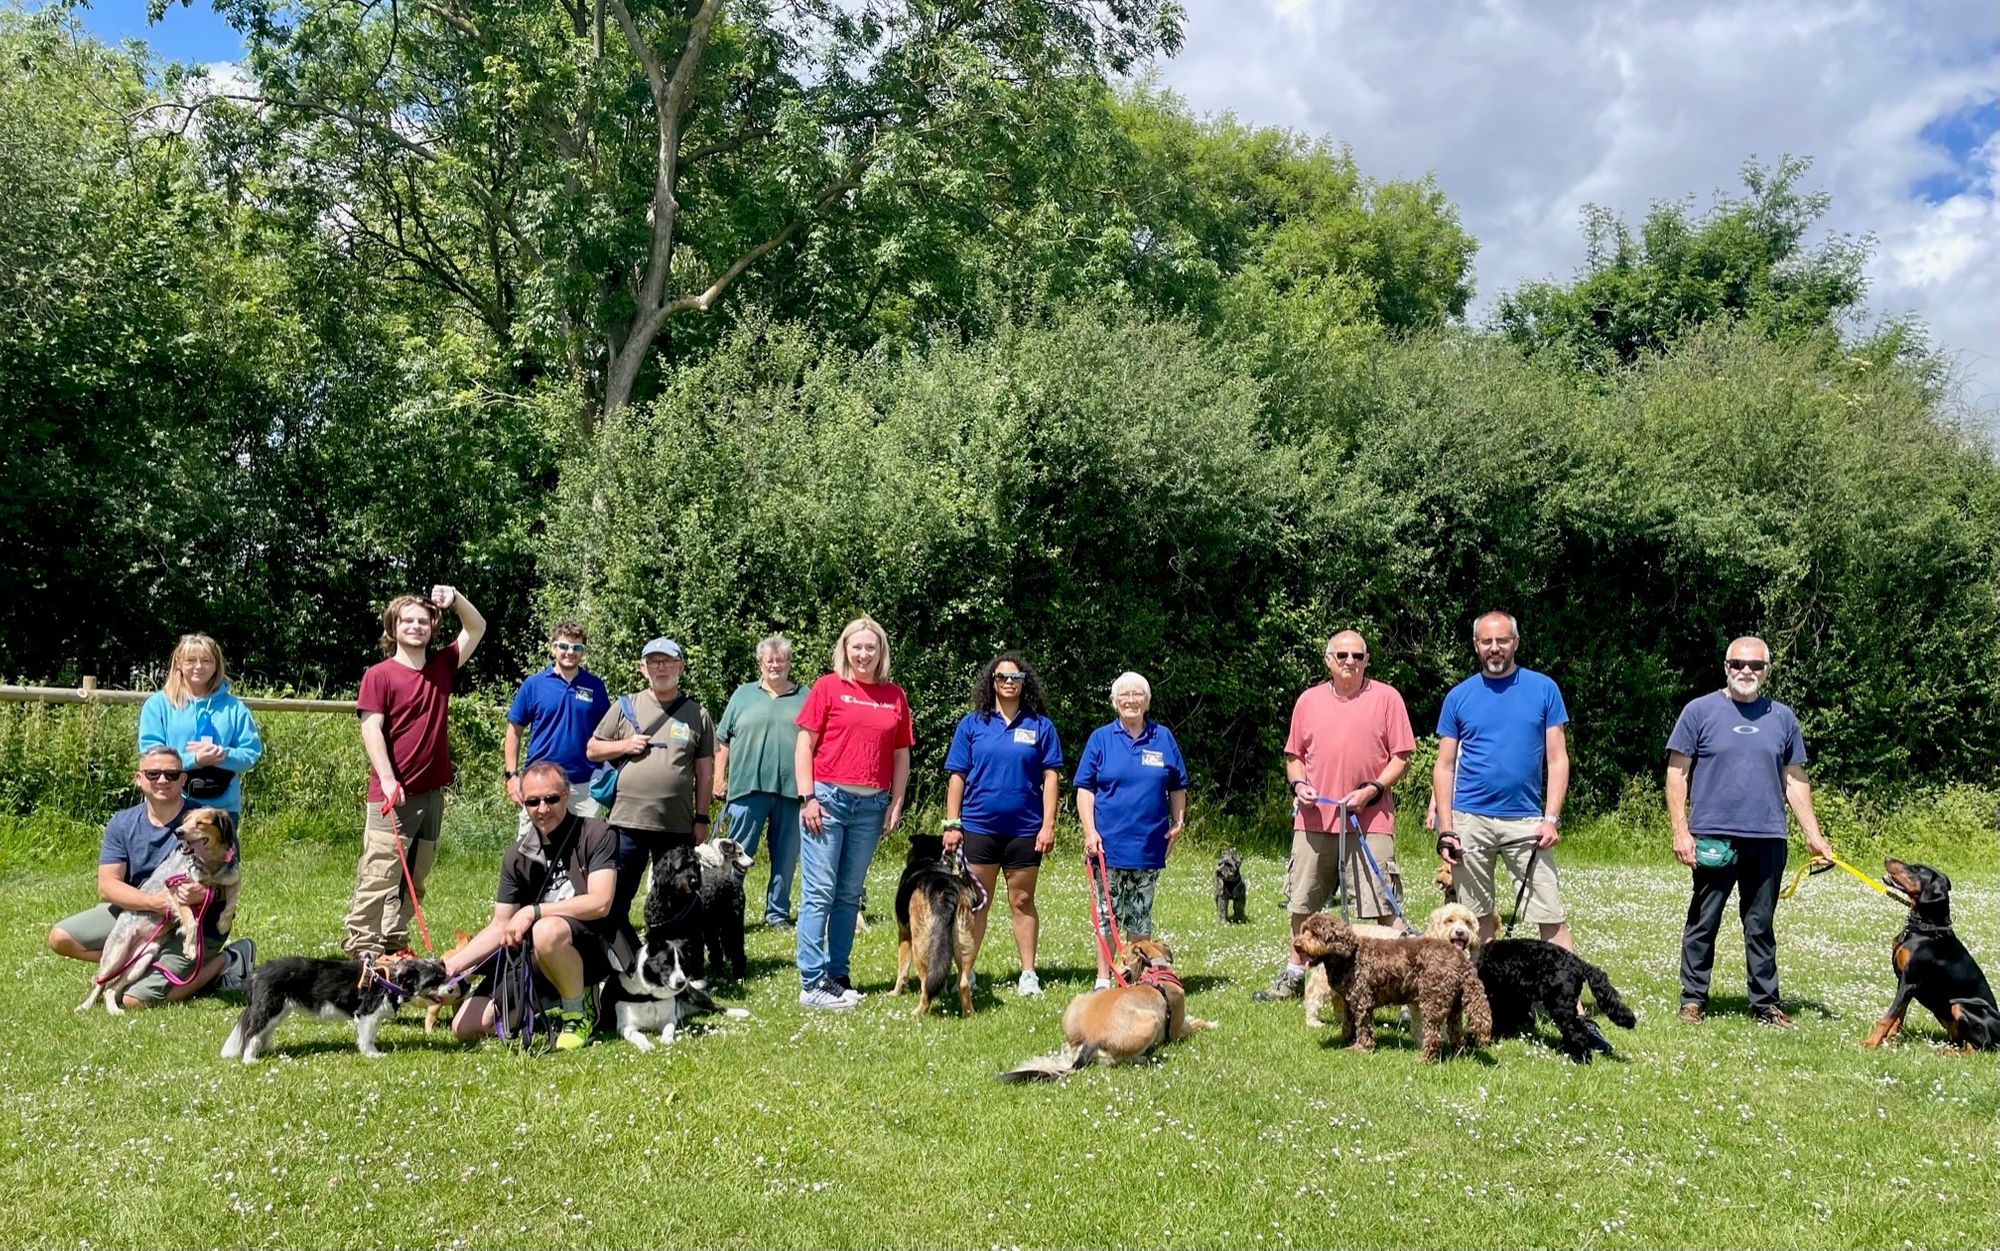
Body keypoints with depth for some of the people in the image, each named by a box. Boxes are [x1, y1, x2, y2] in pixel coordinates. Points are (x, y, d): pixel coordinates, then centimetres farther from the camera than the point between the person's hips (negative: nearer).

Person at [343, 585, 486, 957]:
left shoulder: (442, 665, 10)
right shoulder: (378, 675, -4)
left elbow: (477, 628, 18)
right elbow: (371, 729, -11)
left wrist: (455, 599, 0)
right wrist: (388, 780, -20)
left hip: (432, 793, 6)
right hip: (393, 794, -6)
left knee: (414, 880, 11)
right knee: (379, 876, -7)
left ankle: (395, 945, 19)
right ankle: (362, 951, -3)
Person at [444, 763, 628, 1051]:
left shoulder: (596, 835, -9)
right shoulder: (517, 857, 6)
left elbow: (600, 903, -20)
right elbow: (499, 927, 7)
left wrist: (532, 912, -21)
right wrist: (450, 966, -7)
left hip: (596, 946, -6)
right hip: (535, 958, 6)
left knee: (546, 931, -39)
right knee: (466, 1026, -5)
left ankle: (578, 1016, -14)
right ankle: (552, 1001, 15)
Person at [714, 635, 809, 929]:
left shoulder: (804, 697, 11)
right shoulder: (743, 695, 11)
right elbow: (723, 741, 11)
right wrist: (719, 778, 3)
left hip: (791, 789, 1)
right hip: (748, 786, -1)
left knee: (786, 856, 7)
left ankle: (778, 913, 16)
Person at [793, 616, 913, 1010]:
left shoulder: (895, 696, 10)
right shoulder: (828, 687, 0)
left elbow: (902, 754, 14)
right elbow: (804, 745, -2)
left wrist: (896, 803, 7)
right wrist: (807, 797, -9)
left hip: (872, 805, 4)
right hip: (829, 798, -4)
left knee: (849, 895, 10)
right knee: (819, 893, -3)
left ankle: (837, 976, 17)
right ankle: (811, 984, -1)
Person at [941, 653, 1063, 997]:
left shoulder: (1040, 726, 3)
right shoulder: (972, 724, 3)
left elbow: (1050, 777, 1)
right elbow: (956, 776, 4)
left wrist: (1048, 825, -6)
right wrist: (952, 824, -2)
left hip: (1024, 829, 0)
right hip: (978, 827, 0)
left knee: (1022, 901, 7)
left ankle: (1028, 974, 13)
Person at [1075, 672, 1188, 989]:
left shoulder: (1163, 738, 6)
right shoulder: (1101, 738, 2)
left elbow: (1178, 787, 13)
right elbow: (1085, 788, 0)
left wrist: (1178, 823, 2)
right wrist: (1090, 831, -9)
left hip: (1149, 844, 1)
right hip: (1109, 844, -1)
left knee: (1140, 915, 9)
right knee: (1107, 914, 3)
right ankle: (1103, 980, 10)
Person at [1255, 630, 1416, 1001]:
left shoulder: (1386, 697, 1)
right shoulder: (1309, 700, 11)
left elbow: (1402, 757, 0)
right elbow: (1294, 755, 18)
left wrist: (1372, 789, -13)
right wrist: (1297, 782, -2)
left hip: (1370, 821, -4)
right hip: (1314, 820, 4)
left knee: (1385, 908, -5)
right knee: (1303, 904, 11)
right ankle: (1294, 975, 24)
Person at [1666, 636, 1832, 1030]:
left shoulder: (1782, 717, 12)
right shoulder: (1700, 712, 1)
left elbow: (1795, 781, 16)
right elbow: (1677, 774, -1)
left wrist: (1813, 834, 11)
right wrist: (1680, 831, -8)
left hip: (1767, 839, 3)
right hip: (1713, 838, -3)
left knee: (1761, 927, 10)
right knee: (1703, 923, 3)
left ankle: (1765, 1003, 17)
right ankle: (1693, 999, 12)